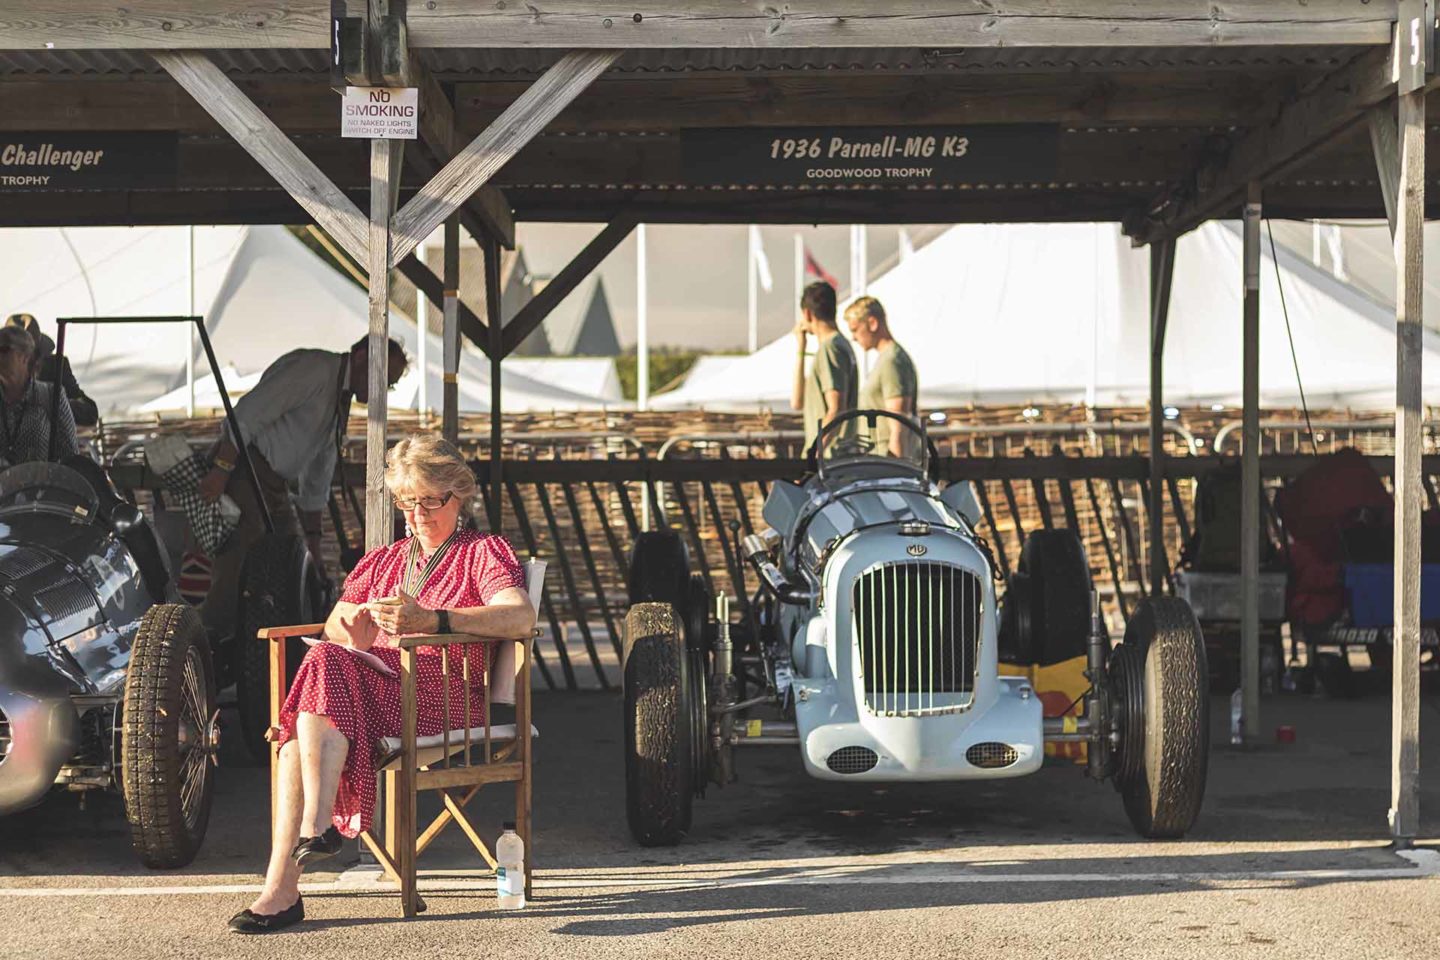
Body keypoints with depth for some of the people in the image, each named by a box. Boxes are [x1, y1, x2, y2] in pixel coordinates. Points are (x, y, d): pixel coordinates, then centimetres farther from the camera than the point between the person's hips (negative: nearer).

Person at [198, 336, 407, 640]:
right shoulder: (315, 369, -10)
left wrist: (313, 543, 23)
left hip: (275, 484, 10)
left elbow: (317, 478, 26)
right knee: (240, 568, -20)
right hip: (242, 470, -10)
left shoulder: (341, 403, 21)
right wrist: (221, 470, -23)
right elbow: (247, 414, -18)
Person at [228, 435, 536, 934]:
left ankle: (317, 824, -42)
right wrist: (352, 626, -3)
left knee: (325, 664, -32)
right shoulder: (383, 561, 32)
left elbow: (520, 618, -9)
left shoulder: (484, 553, 12)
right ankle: (280, 891, -37)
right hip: (375, 686, 5)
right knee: (299, 734, -29)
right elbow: (334, 626, 24)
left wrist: (433, 620, -23)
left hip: (447, 696, -5)